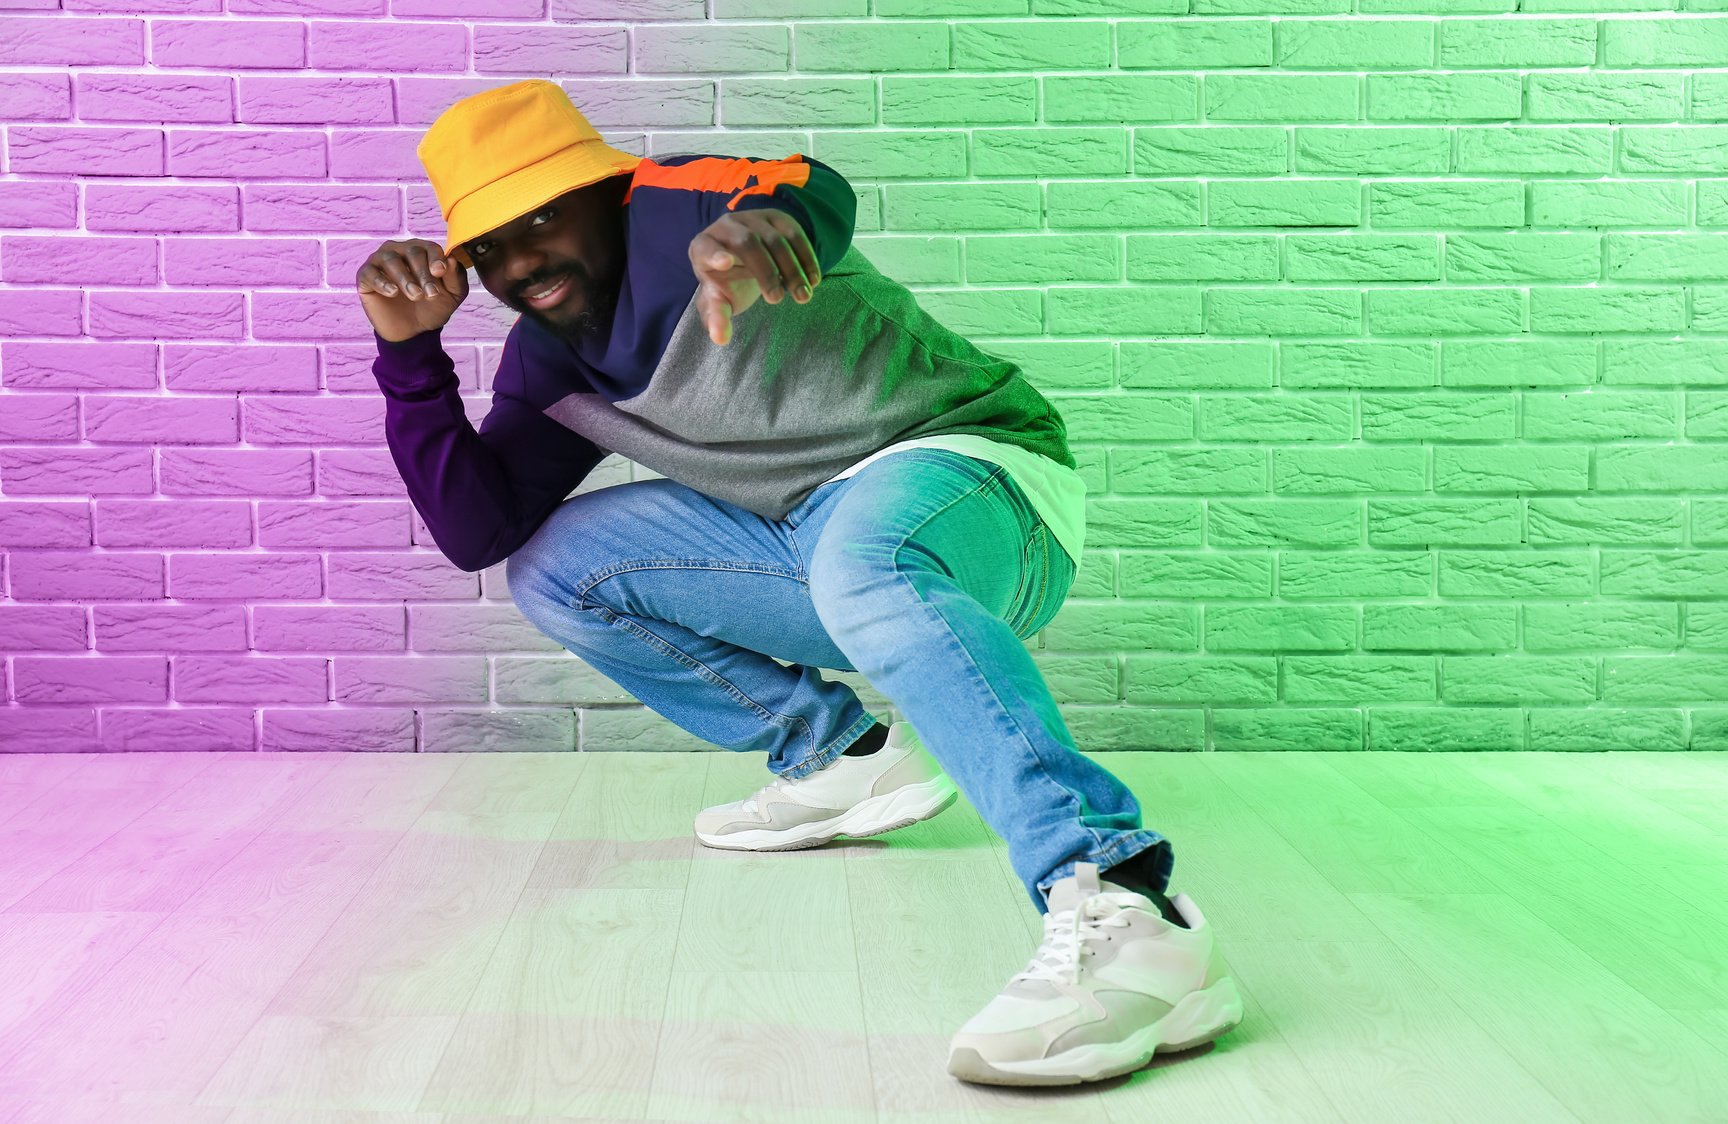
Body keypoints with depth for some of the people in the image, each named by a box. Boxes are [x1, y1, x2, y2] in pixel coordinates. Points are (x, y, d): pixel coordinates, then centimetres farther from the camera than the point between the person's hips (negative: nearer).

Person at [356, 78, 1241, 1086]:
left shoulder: (672, 208, -13)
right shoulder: (548, 362, 9)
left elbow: (819, 193, -36)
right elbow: (477, 533, 1)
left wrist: (762, 219, -61)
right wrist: (410, 352, -9)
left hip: (972, 462, -8)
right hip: (810, 538, 8)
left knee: (862, 554, -42)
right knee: (551, 567, 2)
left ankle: (1126, 913, -52)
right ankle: (843, 755, 2)